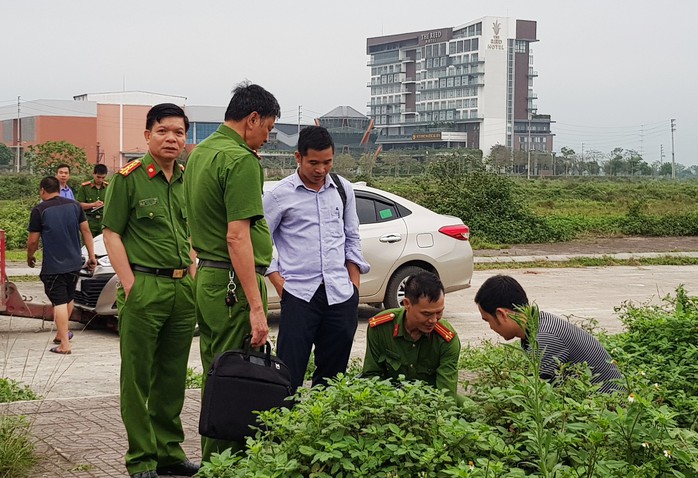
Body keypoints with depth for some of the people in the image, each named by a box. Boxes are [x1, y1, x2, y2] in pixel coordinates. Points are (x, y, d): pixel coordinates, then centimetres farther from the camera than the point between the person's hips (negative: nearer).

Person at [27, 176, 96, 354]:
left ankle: (64, 344, -7)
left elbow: (33, 241, -6)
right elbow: (86, 230, 5)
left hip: (53, 265, -5)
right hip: (74, 262, 5)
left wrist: (30, 257, 12)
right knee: (68, 298, 21)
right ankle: (62, 333, 36)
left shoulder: (39, 210, -9)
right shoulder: (74, 206, 4)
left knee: (59, 302, -4)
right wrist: (91, 255, 10)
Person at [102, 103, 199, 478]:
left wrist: (193, 279, 11)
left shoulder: (187, 180, 13)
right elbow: (112, 233, -6)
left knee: (173, 377, 12)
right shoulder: (129, 177, -5)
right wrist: (130, 285, -11)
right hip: (144, 288, -6)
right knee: (138, 378, 0)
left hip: (183, 288, 6)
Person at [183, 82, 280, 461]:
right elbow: (237, 236, -22)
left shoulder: (200, 152, 14)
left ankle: (212, 459, 22)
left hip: (206, 277, 10)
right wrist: (256, 307, -23)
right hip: (234, 283, -10)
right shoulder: (241, 160, -14)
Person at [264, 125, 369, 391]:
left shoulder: (343, 189, 11)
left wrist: (355, 283, 11)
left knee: (334, 370, 8)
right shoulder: (280, 195, -1)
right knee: (290, 371, -7)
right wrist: (279, 283, -4)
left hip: (341, 294, 4)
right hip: (299, 295, -4)